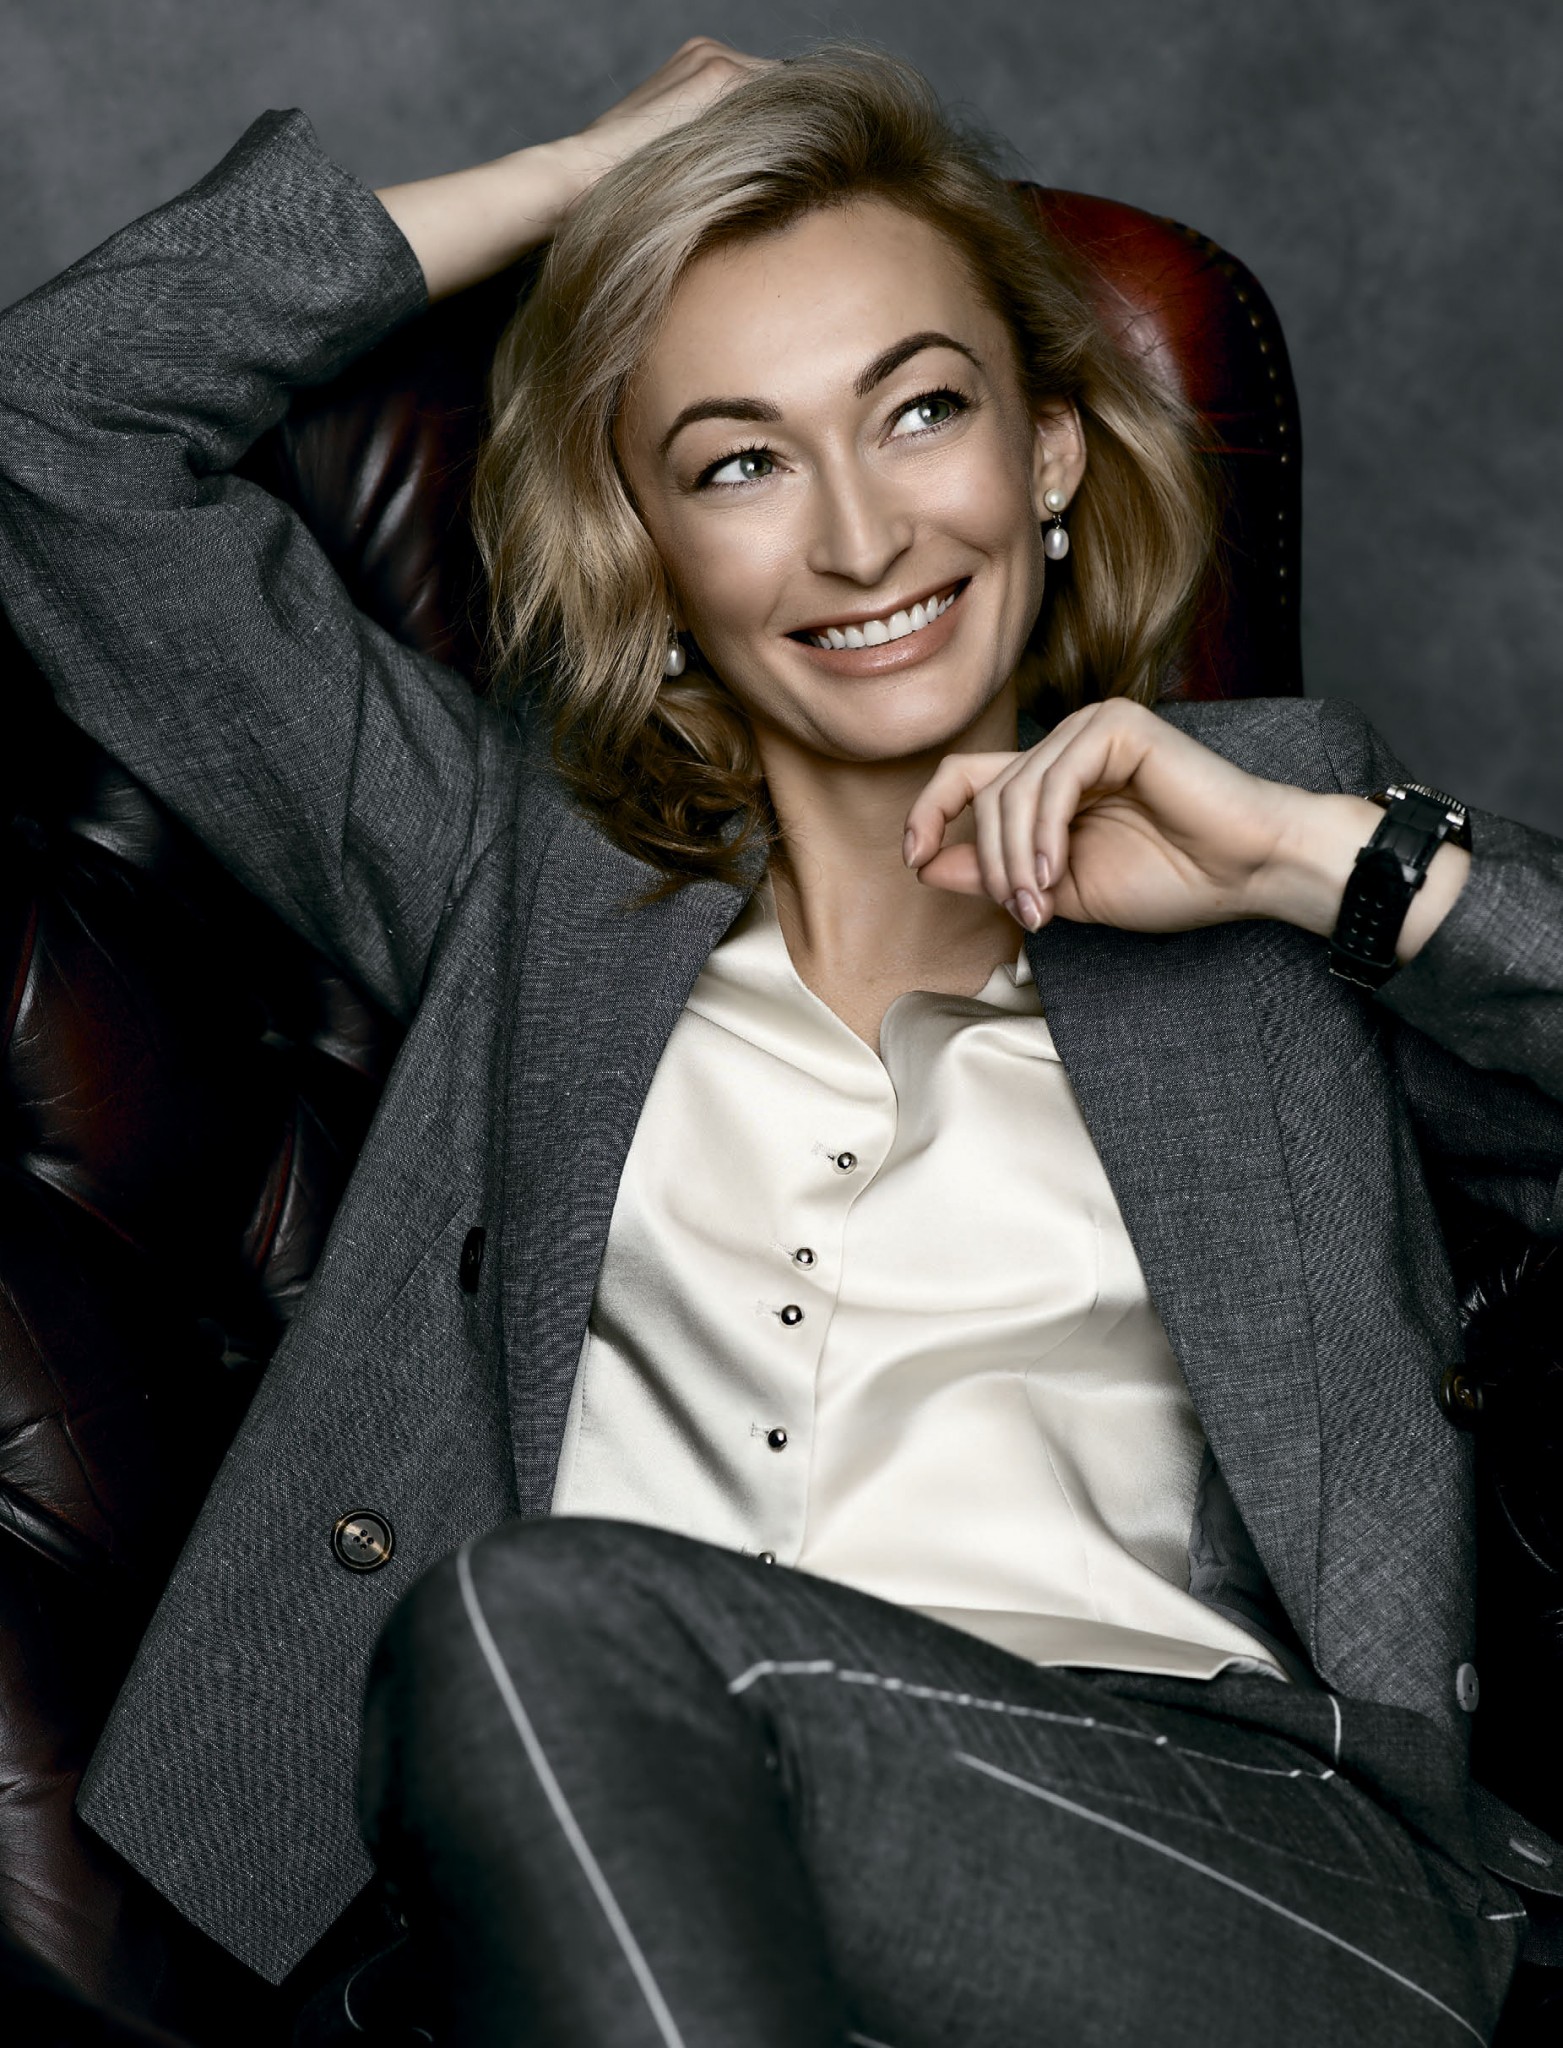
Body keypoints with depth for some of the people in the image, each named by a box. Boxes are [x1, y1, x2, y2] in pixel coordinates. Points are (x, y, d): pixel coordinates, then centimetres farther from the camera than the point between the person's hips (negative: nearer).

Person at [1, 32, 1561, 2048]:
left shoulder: (1277, 854, 18)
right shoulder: (519, 861, 21)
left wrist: (1328, 861, 0)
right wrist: (603, 161, 22)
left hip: (1237, 1860, -1)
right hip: (606, 1857, 2)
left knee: (549, 1625, -29)